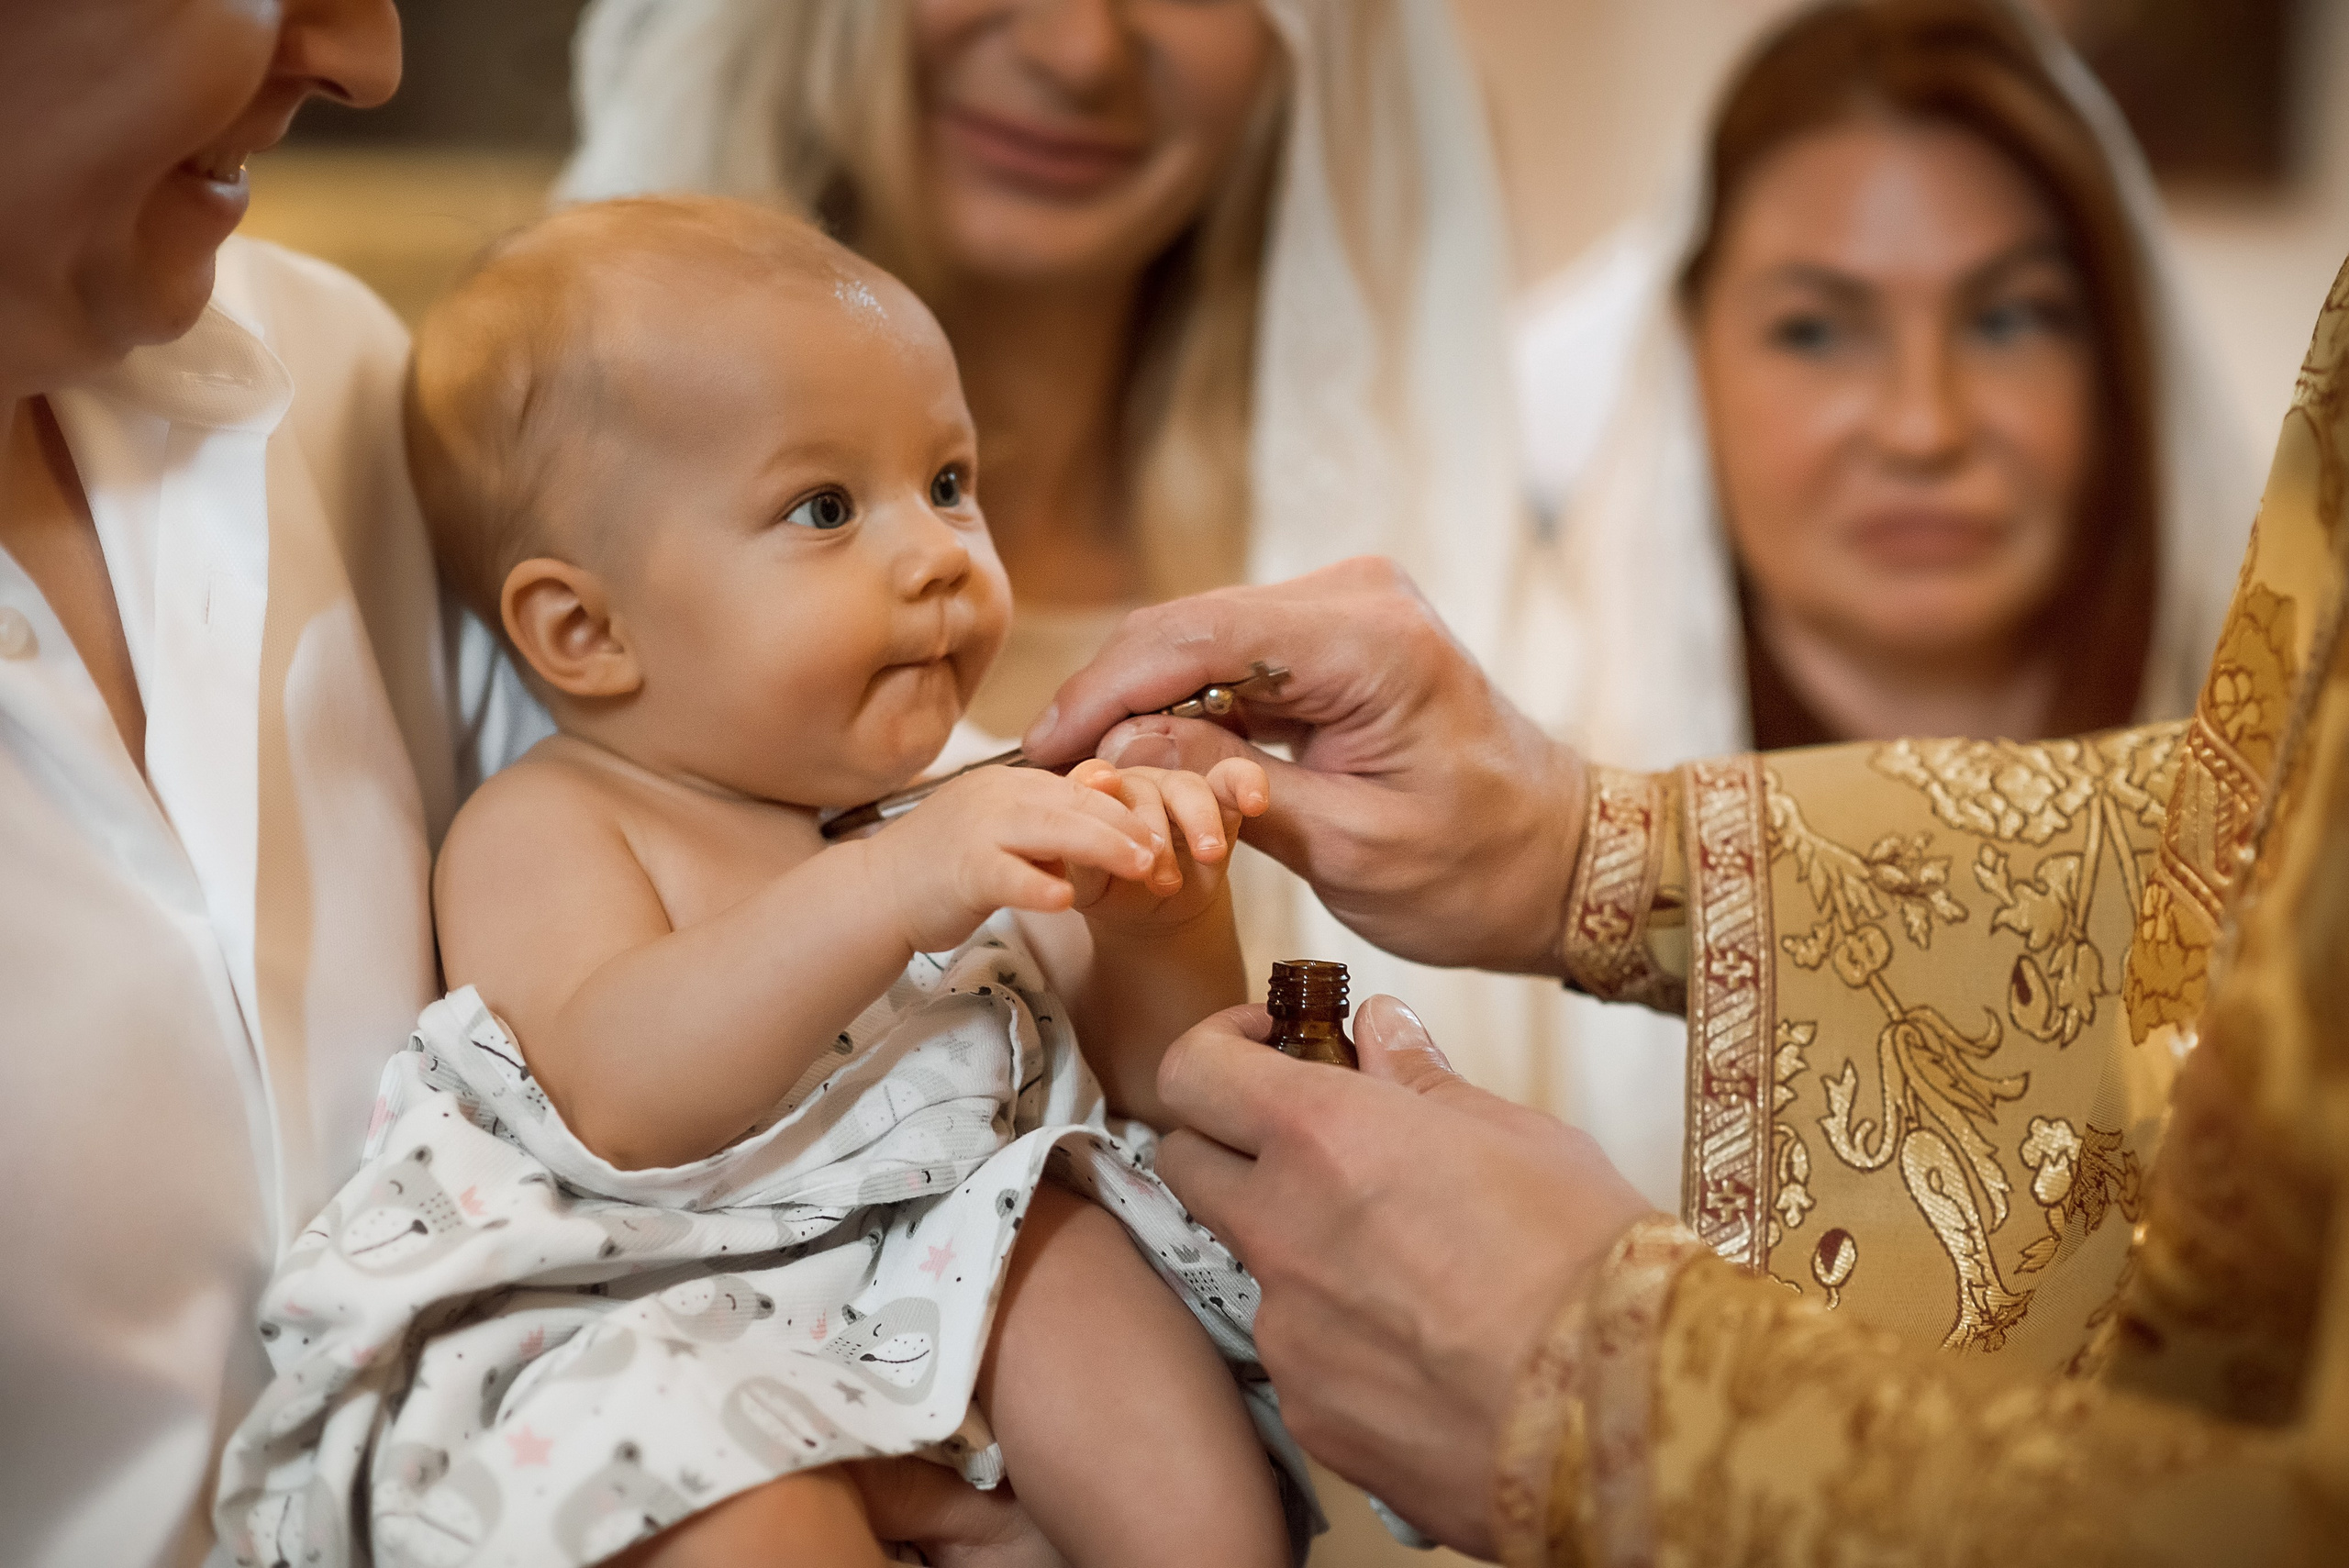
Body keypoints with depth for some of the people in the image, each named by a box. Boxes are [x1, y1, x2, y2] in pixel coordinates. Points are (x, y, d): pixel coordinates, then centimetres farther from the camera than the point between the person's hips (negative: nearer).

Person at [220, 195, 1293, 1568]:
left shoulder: (962, 816, 15)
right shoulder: (543, 834, -1)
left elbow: (1152, 1080, 13)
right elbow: (627, 1102, -21)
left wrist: (1159, 915, -9)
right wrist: (888, 893, -33)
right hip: (637, 1314, -5)